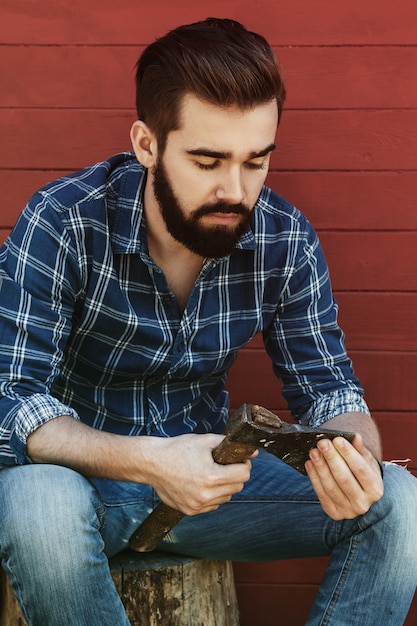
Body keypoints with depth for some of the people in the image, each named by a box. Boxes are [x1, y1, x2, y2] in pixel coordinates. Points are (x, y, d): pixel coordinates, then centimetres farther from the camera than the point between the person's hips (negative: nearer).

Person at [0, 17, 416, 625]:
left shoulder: (287, 240, -8)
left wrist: (359, 461, -27)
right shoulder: (63, 223, -20)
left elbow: (326, 388, -1)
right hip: (82, 471, -3)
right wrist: (145, 462, -41)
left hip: (205, 471, 4)